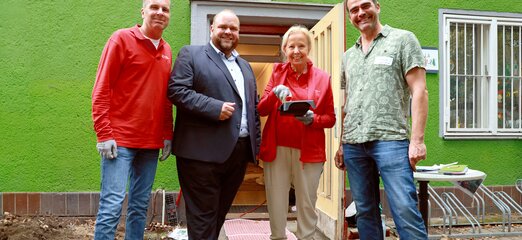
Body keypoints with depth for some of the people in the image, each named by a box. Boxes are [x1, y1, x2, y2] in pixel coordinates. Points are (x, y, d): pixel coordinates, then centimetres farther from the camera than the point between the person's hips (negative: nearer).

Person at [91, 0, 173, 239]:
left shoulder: (166, 51, 13)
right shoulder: (121, 39, -3)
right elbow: (101, 89, -7)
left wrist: (167, 135, 8)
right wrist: (104, 134, -13)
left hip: (151, 142, 5)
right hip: (121, 139, -5)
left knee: (140, 206, 11)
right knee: (112, 205, -7)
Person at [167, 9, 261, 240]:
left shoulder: (245, 66, 21)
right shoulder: (191, 54, 2)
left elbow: (254, 107, 21)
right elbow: (176, 90, -11)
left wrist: (257, 143, 13)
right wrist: (214, 108, -18)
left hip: (239, 151, 6)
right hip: (203, 151, -6)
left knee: (220, 212, 16)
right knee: (203, 216, 2)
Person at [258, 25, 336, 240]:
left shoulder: (322, 78, 3)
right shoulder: (277, 72, 7)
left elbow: (330, 118, 5)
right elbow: (261, 110, 3)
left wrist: (313, 119, -16)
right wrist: (274, 94, -17)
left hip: (309, 151, -1)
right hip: (277, 149, 1)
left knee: (307, 205, 9)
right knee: (276, 204, 9)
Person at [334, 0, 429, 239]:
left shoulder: (402, 39, 4)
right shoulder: (348, 56, 18)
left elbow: (419, 91, -3)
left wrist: (417, 139, -11)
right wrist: (341, 144, 15)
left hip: (390, 140, -5)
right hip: (353, 144, 5)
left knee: (405, 210, -9)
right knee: (365, 211, 9)